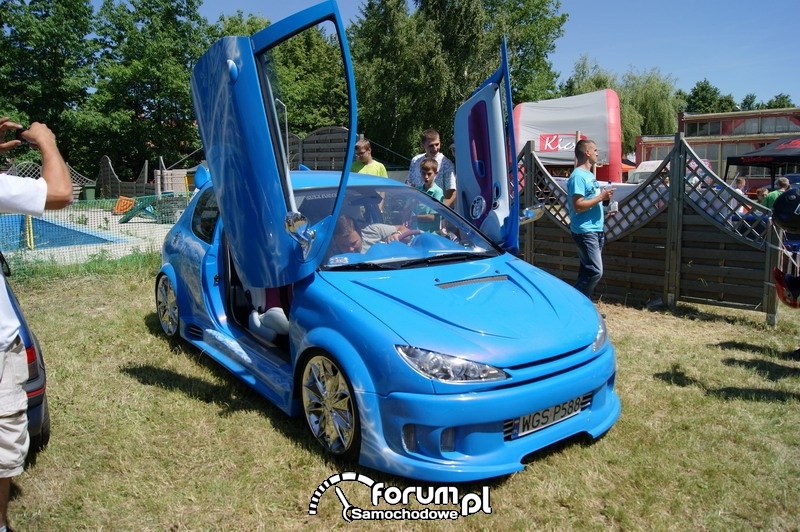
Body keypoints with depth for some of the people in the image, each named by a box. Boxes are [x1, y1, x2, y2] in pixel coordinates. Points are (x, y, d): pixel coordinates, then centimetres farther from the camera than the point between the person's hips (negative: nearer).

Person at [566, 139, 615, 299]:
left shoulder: (589, 174, 17)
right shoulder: (578, 176, -15)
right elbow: (578, 206, -22)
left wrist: (604, 197, 8)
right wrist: (601, 197, -17)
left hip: (596, 230, 10)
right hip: (585, 231, -10)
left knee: (588, 271, 12)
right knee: (595, 271, -13)